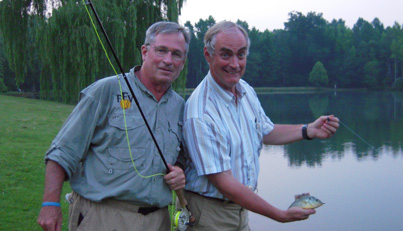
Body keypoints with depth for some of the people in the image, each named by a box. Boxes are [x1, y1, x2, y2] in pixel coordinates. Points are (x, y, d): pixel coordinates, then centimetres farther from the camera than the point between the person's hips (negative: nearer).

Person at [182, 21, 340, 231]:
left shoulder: (246, 90, 0)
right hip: (210, 212, -7)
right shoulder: (200, 115, -26)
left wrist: (309, 131, 2)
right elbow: (224, 183, -26)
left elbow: (265, 132, 17)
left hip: (240, 208, 7)